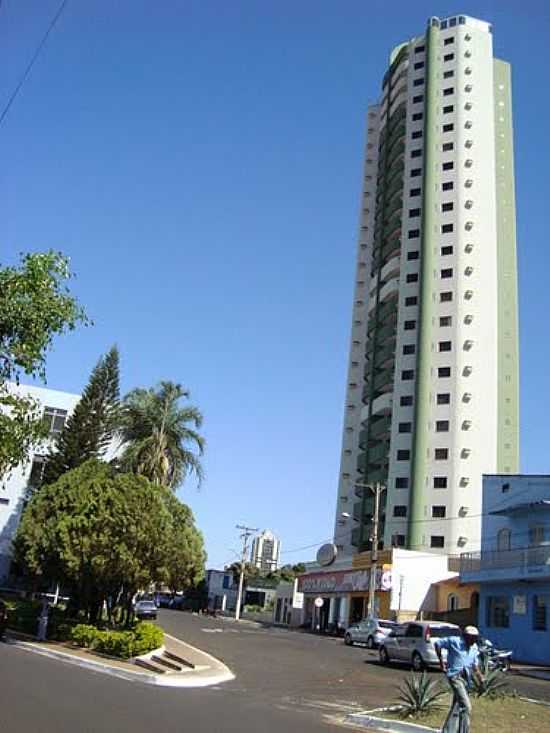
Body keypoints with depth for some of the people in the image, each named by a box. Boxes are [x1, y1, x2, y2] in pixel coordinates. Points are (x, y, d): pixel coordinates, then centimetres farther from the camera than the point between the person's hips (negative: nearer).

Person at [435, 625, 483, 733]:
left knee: (456, 708, 14)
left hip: (466, 678, 7)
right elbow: (437, 643, -2)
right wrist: (441, 660, -4)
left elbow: (475, 666, 16)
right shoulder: (454, 641, -11)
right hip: (455, 676, -7)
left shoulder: (475, 648, 8)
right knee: (466, 707, -17)